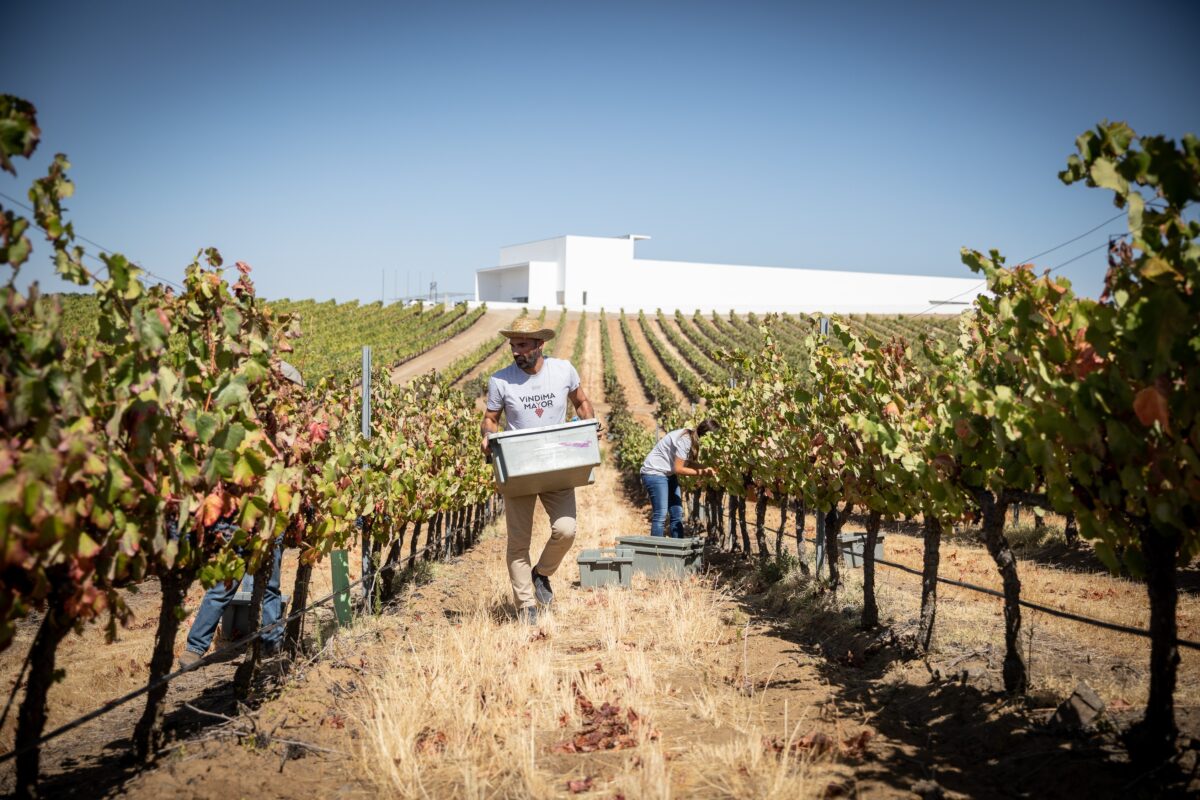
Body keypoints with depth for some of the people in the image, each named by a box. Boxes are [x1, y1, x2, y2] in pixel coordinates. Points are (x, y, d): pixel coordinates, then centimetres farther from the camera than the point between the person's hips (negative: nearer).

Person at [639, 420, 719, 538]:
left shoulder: (692, 438, 0)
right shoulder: (684, 440, -26)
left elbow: (688, 463, 2)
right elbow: (678, 469, -22)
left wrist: (706, 468, -12)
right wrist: (702, 472, -17)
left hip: (668, 474, 10)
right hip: (654, 473, -10)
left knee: (677, 514, 6)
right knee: (660, 515, -13)